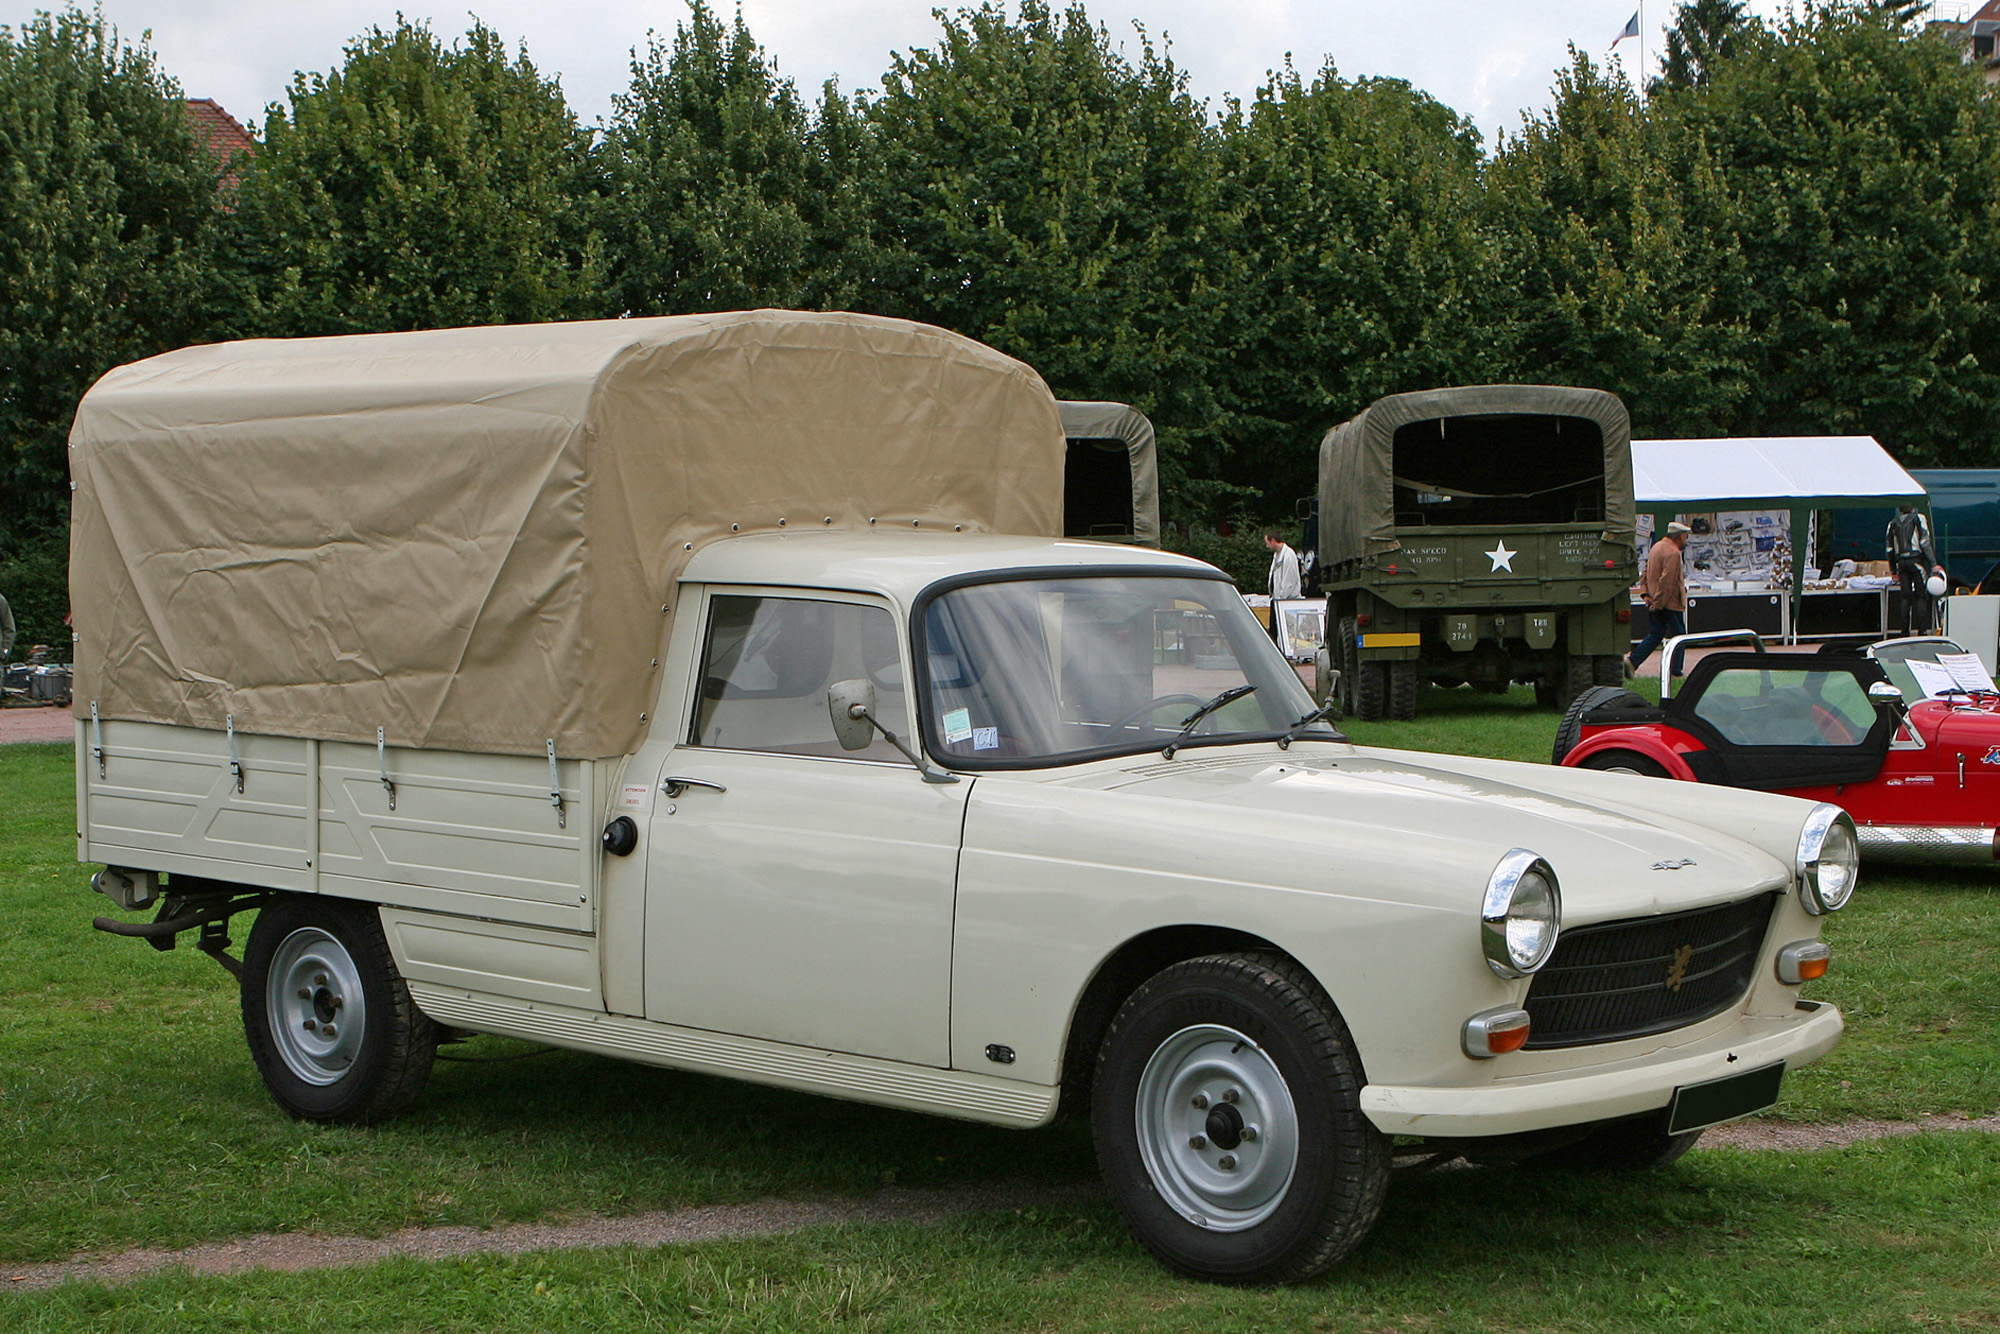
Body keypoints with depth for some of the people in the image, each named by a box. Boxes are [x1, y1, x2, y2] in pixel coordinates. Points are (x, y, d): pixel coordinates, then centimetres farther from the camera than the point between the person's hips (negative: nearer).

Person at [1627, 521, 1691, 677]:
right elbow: (1667, 581, -23)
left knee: (1655, 635, 11)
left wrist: (1645, 593, 8)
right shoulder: (1673, 553, -17)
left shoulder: (1656, 547, 14)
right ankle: (1675, 671, 5)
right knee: (1678, 636, 4)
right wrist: (1659, 603, -20)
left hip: (1654, 603, 9)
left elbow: (1645, 574, 16)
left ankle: (1632, 662, -3)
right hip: (1670, 604, -9)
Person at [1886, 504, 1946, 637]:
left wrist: (1894, 571, 22)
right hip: (1916, 560, -4)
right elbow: (1925, 543, -7)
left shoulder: (1893, 523, 15)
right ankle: (1923, 629, -8)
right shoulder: (1918, 519, 3)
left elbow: (1889, 549, 15)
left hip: (1901, 562, 4)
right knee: (1922, 596, -2)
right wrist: (1934, 564, -8)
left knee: (1905, 597, 6)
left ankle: (1906, 630, 4)